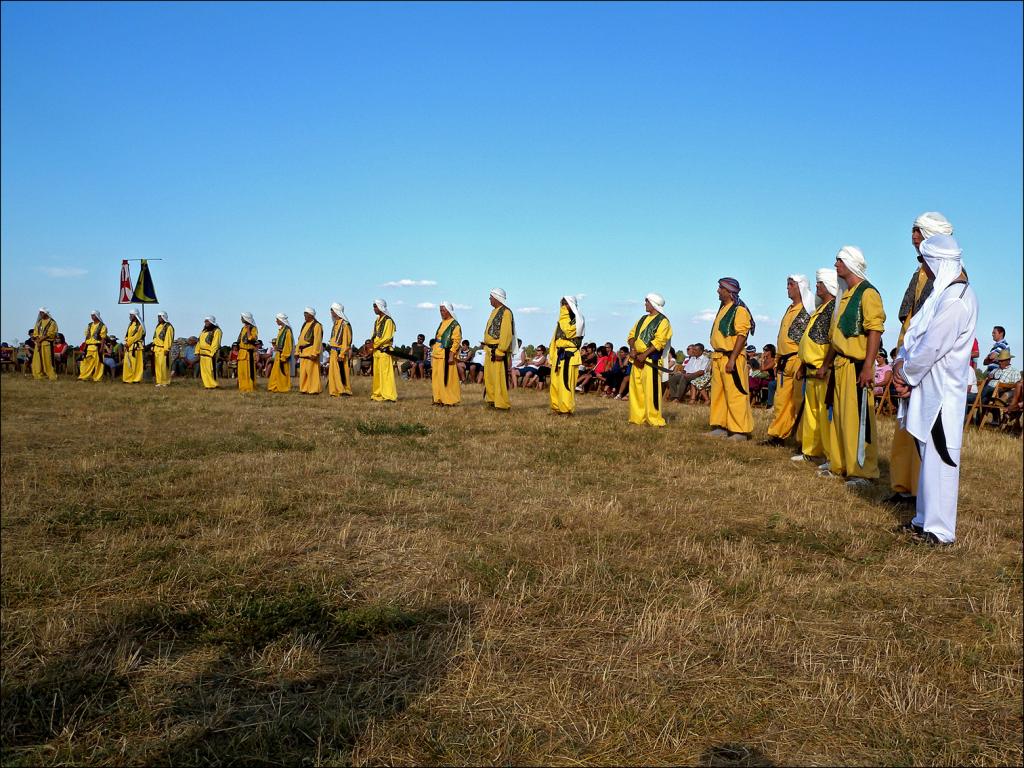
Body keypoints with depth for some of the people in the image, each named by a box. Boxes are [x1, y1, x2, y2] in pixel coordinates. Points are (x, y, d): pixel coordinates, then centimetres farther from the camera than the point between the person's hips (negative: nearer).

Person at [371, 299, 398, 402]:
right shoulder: (377, 321, 17)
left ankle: (389, 396, -12)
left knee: (385, 373, -11)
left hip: (384, 351, -9)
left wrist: (374, 344, -13)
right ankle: (378, 394, 19)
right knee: (377, 374, 12)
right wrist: (371, 346, 3)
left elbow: (386, 337, -16)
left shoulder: (388, 320, -10)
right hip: (376, 351, 9)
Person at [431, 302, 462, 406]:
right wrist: (433, 352, 18)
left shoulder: (454, 325, -8)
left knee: (447, 378, -7)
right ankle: (439, 399, 16)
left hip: (446, 355, -9)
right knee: (437, 378, 10)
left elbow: (456, 341, -15)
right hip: (437, 355, 9)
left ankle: (450, 400, -1)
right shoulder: (442, 323, 18)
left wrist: (451, 355, -21)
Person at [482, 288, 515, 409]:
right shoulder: (495, 311, 18)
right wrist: (487, 347, 19)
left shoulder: (505, 312, -14)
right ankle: (492, 400, 24)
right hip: (490, 349, 10)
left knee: (500, 378, -9)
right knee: (489, 377, 15)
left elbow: (506, 333, -21)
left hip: (498, 350, -10)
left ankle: (502, 404, -5)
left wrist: (500, 350, -24)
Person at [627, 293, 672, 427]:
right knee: (636, 389, 8)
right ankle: (638, 418, 14)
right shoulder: (643, 319, 20)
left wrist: (644, 354, -21)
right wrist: (632, 348, -5)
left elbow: (659, 341, -14)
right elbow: (632, 334, 15)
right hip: (637, 359, 8)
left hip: (651, 359, -8)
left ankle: (654, 420, -8)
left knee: (651, 390, -11)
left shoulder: (663, 321, -4)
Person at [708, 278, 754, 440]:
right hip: (718, 357, 10)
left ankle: (740, 431, -4)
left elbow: (741, 336, -17)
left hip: (732, 358, -10)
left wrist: (732, 359, -22)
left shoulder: (739, 310, -11)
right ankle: (720, 427, 21)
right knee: (717, 393, 12)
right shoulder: (723, 308, 17)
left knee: (735, 394, -8)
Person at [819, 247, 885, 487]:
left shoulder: (867, 293, -9)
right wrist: (827, 363, 24)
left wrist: (868, 366, -23)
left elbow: (875, 331, -17)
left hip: (857, 365, -9)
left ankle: (863, 471, -3)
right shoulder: (843, 295, 18)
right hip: (840, 364, 9)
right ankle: (838, 463, 23)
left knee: (858, 417, -8)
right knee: (838, 415, 13)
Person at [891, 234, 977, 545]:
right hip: (930, 389, 10)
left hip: (941, 393, -10)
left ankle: (940, 530, 3)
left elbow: (931, 348, -21)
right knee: (930, 457, 16)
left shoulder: (955, 301, -20)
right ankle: (926, 518, 27)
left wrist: (905, 373, -7)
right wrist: (902, 362, 0)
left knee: (938, 458, -4)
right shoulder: (945, 292, 12)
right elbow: (917, 332, 14)